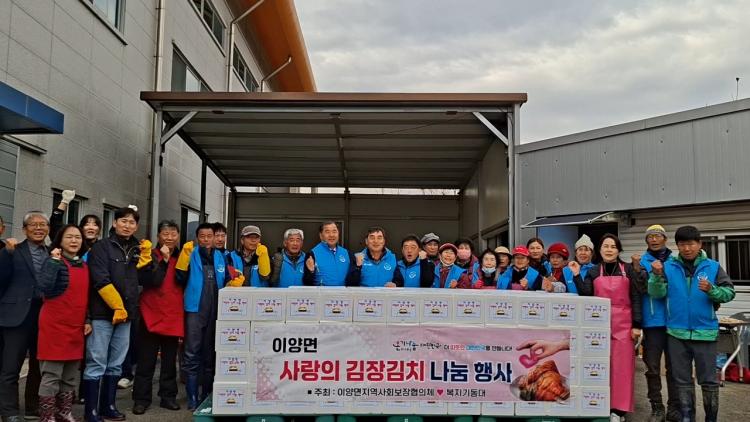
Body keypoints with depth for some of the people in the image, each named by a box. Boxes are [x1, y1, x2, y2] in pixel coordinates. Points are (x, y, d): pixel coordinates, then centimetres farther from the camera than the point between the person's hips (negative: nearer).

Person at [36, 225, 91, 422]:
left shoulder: (84, 266, 12)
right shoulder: (54, 262, -7)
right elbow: (45, 288, -23)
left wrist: (87, 320, 9)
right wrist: (54, 261, -23)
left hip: (76, 327, 6)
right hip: (55, 325, -6)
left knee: (70, 376, 14)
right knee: (51, 375, -1)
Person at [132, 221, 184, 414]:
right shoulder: (150, 255, -1)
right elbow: (151, 281, -18)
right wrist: (164, 259, -19)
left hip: (174, 316, 3)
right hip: (151, 314, -3)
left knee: (170, 360, 11)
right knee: (146, 361, 3)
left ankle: (168, 396, 21)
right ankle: (141, 398, 13)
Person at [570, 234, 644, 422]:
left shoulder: (628, 270, 5)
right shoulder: (593, 272, 9)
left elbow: (636, 298, 2)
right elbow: (586, 296, -1)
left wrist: (636, 325, -4)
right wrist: (577, 276, -10)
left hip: (623, 324, -1)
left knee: (621, 366, 0)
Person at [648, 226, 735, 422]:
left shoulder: (713, 267, -1)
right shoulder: (668, 266, 0)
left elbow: (729, 292, -3)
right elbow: (657, 294, -6)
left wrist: (711, 290, -21)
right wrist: (657, 275, -22)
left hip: (705, 331, -1)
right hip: (676, 332, 1)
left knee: (708, 379, 8)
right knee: (681, 379, 12)